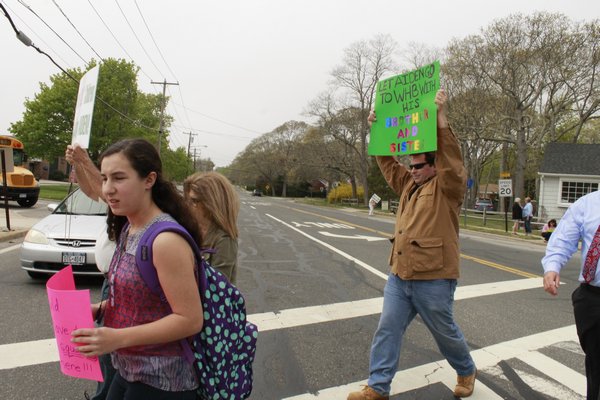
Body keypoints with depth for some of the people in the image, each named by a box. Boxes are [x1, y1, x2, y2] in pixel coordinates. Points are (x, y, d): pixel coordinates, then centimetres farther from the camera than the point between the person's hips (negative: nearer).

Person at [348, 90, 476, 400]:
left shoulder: (447, 187, -7)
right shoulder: (409, 184, 13)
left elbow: (451, 159, -24)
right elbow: (387, 162, 18)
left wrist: (441, 118, -32)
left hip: (433, 279, -6)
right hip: (399, 276, 7)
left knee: (445, 333, 13)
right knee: (387, 331, 6)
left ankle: (466, 371, 41)